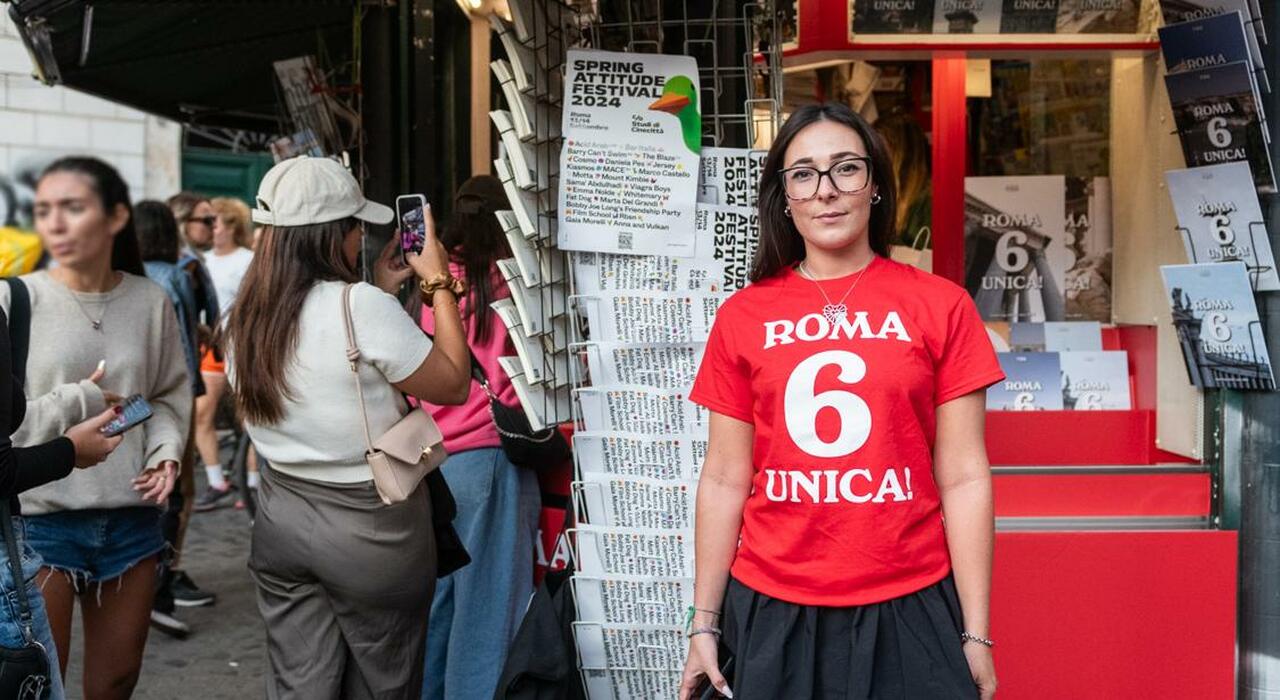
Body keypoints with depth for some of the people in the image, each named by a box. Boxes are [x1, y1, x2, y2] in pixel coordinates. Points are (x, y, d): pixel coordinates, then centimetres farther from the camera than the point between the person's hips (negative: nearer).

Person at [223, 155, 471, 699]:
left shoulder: (246, 318, -1)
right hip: (371, 527, -6)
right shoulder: (361, 306, -23)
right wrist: (439, 284, -5)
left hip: (281, 523, 6)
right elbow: (454, 385, -13)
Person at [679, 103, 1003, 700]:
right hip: (771, 613, 1)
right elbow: (724, 480, 5)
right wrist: (704, 623, 5)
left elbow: (963, 478, -2)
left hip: (907, 608, -1)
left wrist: (975, 634, -3)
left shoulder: (940, 306, -1)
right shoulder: (742, 316, 3)